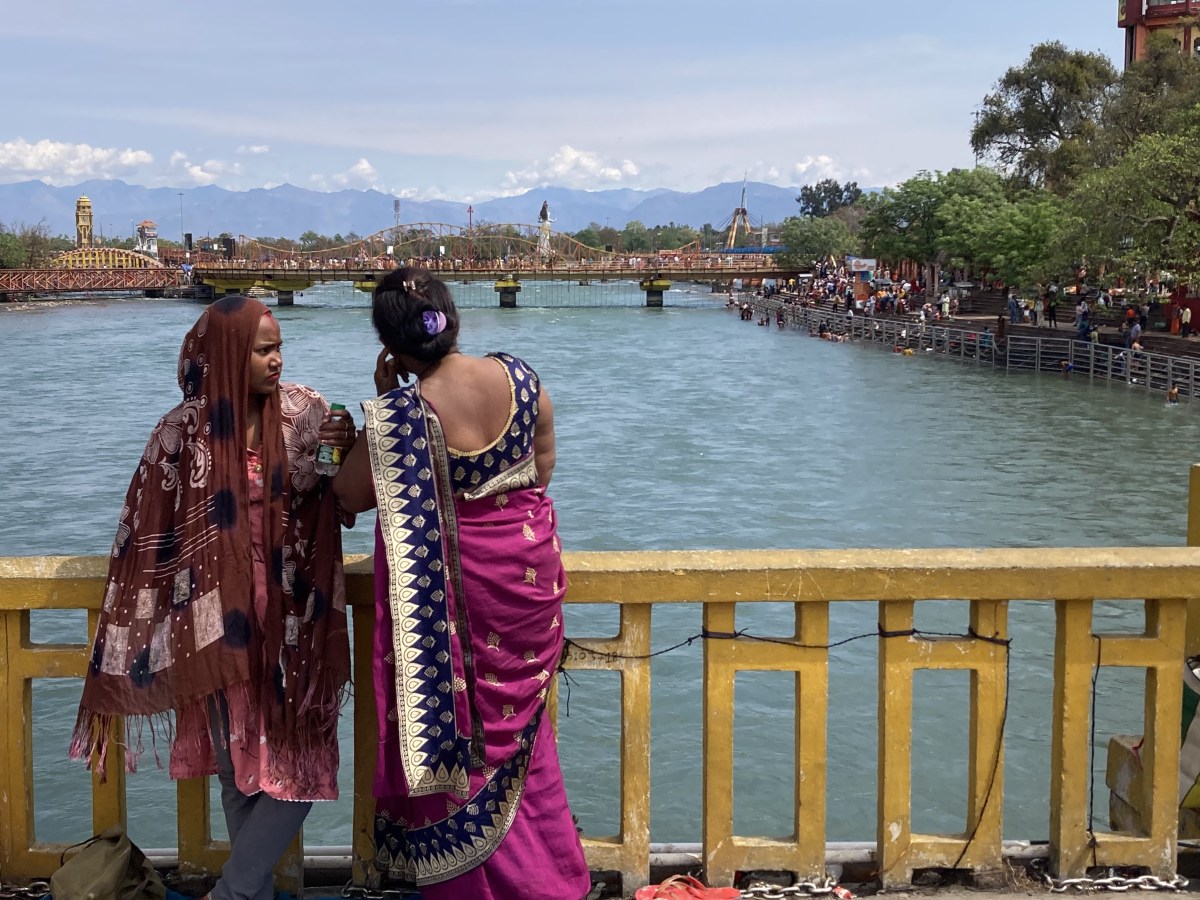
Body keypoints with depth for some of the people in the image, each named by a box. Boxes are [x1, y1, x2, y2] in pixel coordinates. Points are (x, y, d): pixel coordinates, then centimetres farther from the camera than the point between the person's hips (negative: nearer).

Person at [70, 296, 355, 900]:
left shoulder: (305, 410, -2)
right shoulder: (183, 432, -7)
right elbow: (149, 537, -2)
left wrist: (351, 446, -19)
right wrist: (139, 645, -1)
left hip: (296, 623, 2)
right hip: (226, 626, -2)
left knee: (299, 766, 0)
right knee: (239, 768, 8)